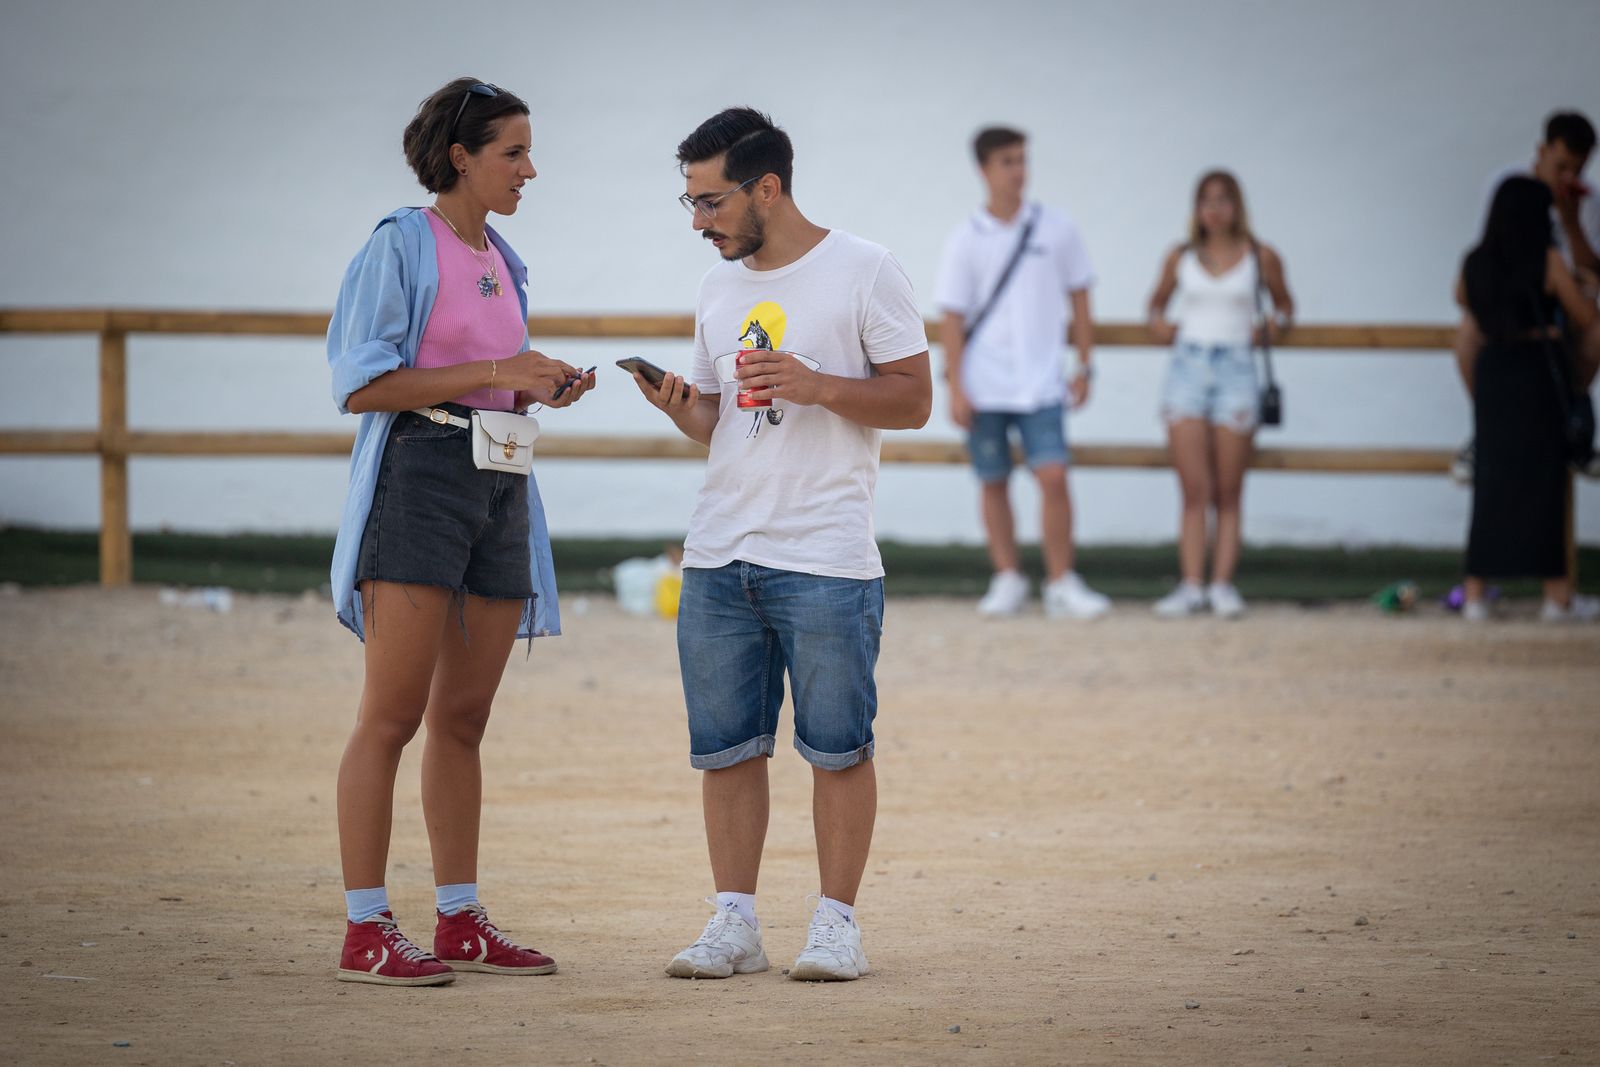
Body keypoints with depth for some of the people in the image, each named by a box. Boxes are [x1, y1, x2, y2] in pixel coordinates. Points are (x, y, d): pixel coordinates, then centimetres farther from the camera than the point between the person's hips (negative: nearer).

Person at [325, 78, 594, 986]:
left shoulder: (502, 262, 18)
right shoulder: (403, 246, -5)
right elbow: (362, 384, -13)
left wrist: (543, 390, 5)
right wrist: (491, 372, -16)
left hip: (499, 488, 8)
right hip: (419, 476, -8)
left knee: (464, 716, 10)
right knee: (394, 714, -9)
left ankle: (461, 921, 14)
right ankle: (366, 932, -10)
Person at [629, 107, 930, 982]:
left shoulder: (864, 271, -3)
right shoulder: (718, 288, 15)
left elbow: (913, 400, -4)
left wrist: (816, 385, -17)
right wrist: (680, 406, -1)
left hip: (826, 557, -6)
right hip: (718, 556, 6)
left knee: (837, 747, -1)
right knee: (725, 746, 5)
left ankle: (835, 922, 6)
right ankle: (734, 922, 11)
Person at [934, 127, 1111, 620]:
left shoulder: (1057, 229, 2)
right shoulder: (966, 240, 0)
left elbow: (1078, 298, 9)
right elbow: (952, 317, 1)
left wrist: (1085, 366, 6)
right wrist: (955, 388, -5)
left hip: (1040, 383, 0)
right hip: (985, 386, 0)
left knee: (1053, 477, -11)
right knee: (993, 483, 6)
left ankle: (1062, 584, -5)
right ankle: (1008, 580, 18)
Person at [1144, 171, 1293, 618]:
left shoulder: (1261, 257, 4)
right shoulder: (1181, 258, 7)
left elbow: (1283, 304, 18)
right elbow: (1158, 300, 22)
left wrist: (1273, 326, -2)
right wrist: (1158, 322, 1)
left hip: (1235, 370, -1)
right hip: (1187, 367, 1)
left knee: (1228, 494, 1)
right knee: (1194, 492, -3)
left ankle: (1222, 583, 3)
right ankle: (1191, 585, -3)